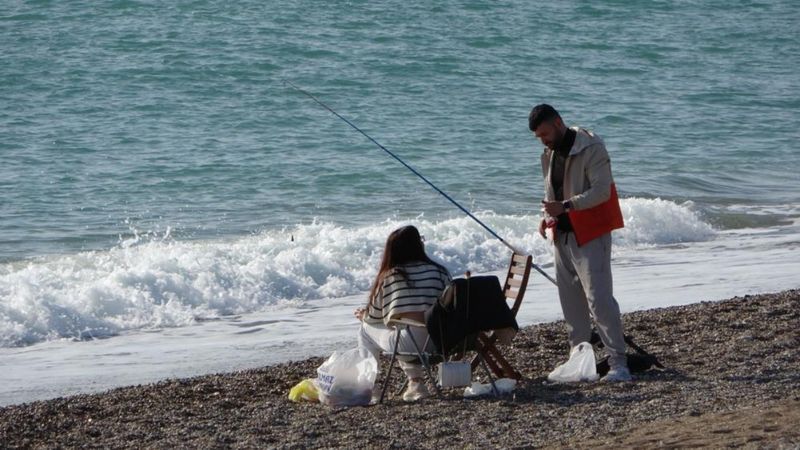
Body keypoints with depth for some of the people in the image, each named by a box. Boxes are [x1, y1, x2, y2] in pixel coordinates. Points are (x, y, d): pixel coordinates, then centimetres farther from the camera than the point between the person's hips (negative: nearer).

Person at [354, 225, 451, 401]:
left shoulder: (388, 276, 5)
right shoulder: (440, 272, 9)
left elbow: (374, 317, 13)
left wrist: (363, 316, 38)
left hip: (409, 343, -3)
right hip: (441, 343, 3)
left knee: (366, 328, 24)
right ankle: (416, 383, 22)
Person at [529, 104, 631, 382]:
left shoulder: (591, 148, -13)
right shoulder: (549, 154, 13)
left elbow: (601, 191, -21)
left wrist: (565, 206, -30)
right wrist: (548, 217, 5)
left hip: (590, 235, -8)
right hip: (563, 235, 8)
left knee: (599, 297, -14)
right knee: (571, 300, 8)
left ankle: (618, 362, -14)